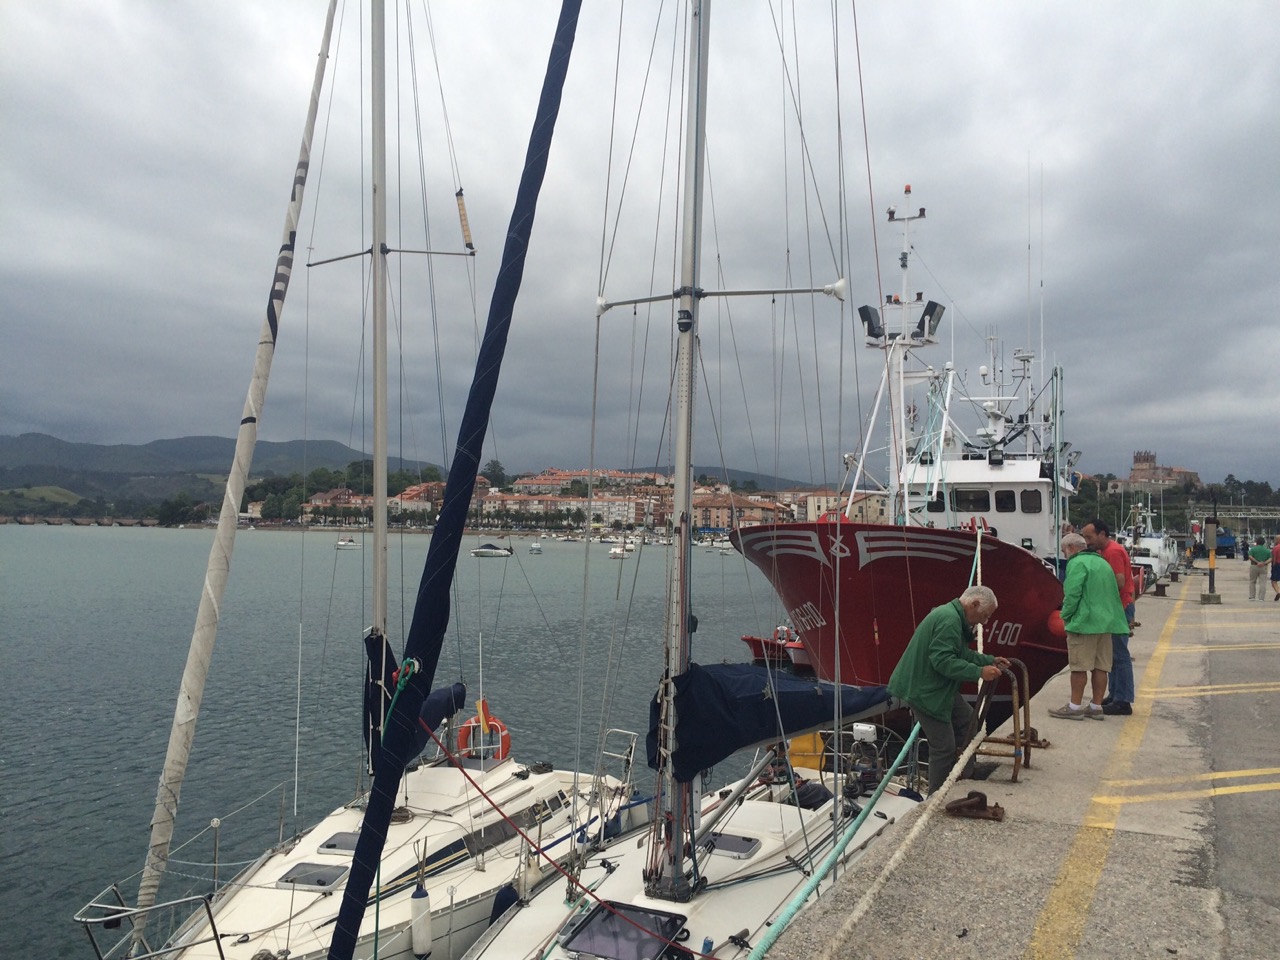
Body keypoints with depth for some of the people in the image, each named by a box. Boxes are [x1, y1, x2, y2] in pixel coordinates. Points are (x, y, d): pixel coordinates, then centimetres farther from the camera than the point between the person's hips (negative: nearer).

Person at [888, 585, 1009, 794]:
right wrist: (979, 672, -25)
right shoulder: (948, 620, -23)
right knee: (944, 747, -4)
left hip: (939, 688, 11)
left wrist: (990, 660, 14)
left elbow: (962, 654, 21)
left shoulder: (955, 618, 13)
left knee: (967, 720, 21)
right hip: (924, 690, -11)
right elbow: (943, 661, -29)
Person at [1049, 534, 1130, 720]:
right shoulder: (1102, 562, 19)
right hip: (1105, 621, 9)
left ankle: (1075, 707, 1)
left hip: (1083, 621, -9)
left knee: (1079, 666, -3)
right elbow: (1113, 591, 21)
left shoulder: (1077, 563, -9)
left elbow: (1072, 593, -18)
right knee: (1100, 667, 10)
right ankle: (1097, 707, 15)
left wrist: (1066, 616, -4)